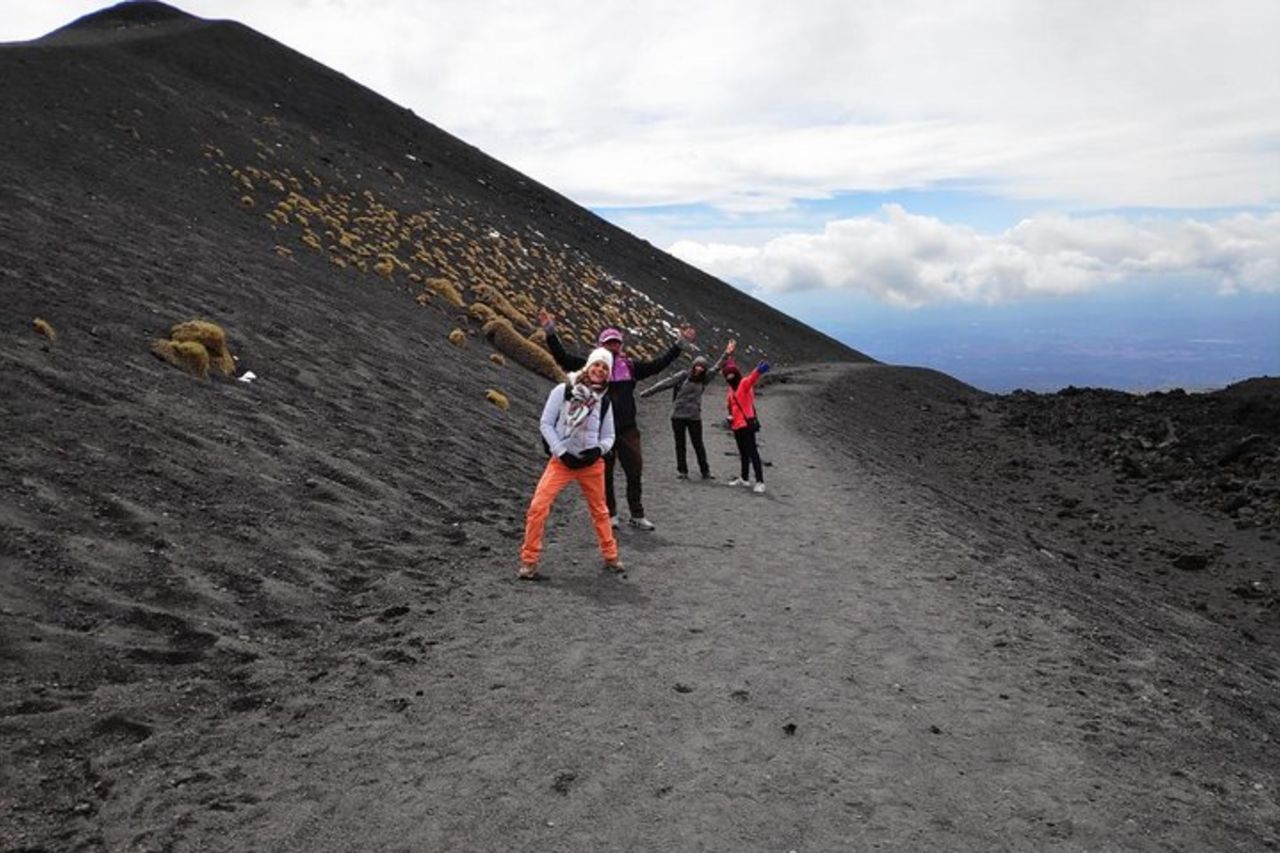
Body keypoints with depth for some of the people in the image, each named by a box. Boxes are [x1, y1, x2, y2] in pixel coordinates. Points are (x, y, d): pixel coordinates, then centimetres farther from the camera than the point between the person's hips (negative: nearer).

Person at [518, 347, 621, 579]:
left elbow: (609, 436, 9)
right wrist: (561, 452, -14)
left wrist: (599, 449, -14)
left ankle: (610, 556, 34)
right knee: (538, 507, -13)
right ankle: (529, 561, 0)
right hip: (562, 460, -2)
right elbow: (545, 423, -4)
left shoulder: (604, 402, 5)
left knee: (599, 510, 16)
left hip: (591, 463, 3)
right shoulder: (563, 390, -5)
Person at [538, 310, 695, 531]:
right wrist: (550, 332, -15)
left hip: (628, 429, 3)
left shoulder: (630, 366, 8)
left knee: (635, 472, 6)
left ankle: (637, 515, 20)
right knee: (605, 475, 8)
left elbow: (658, 365, 12)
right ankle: (610, 515, 23)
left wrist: (680, 343, 11)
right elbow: (562, 358, -7)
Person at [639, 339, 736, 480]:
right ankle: (682, 471, 14)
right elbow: (666, 383, -6)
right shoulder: (683, 376, -4)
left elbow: (716, 368, 7)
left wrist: (726, 355, -1)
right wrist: (646, 392, -6)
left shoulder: (704, 379, 7)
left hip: (695, 417, 2)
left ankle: (705, 472, 11)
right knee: (680, 445, 6)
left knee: (699, 445, 5)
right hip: (678, 415, -2)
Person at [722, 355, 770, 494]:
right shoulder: (731, 389, 16)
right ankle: (744, 479, 31)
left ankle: (760, 482, -10)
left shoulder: (744, 383, -9)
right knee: (743, 453, 19)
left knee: (752, 453, -10)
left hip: (746, 424, -9)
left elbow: (752, 378, -32)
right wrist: (730, 417, 6)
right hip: (737, 426, 9)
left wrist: (759, 371, -54)